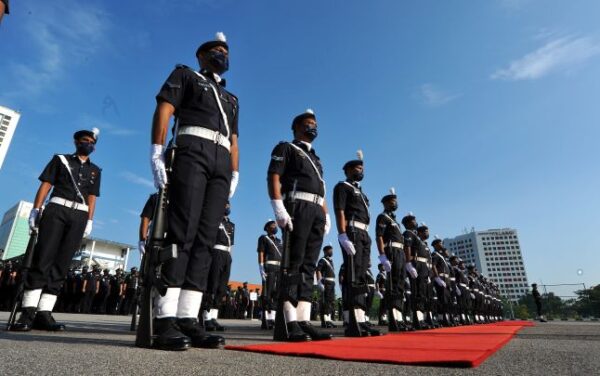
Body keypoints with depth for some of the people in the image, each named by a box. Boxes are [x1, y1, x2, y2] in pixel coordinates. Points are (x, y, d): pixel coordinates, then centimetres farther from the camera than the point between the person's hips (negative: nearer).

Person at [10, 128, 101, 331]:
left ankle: (44, 313, -3)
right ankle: (28, 311, -8)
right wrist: (35, 210, -4)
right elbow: (45, 185, 7)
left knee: (62, 264, -3)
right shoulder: (60, 159, 15)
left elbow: (92, 197, 15)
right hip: (56, 209, -2)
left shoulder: (95, 170, 21)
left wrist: (89, 221, 4)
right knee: (43, 258, -10)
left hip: (79, 216, 2)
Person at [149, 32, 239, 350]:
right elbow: (164, 110, 4)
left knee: (205, 238, -6)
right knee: (182, 231, -17)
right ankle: (165, 321, -17)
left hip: (221, 162, 5)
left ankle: (188, 319, -7)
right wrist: (157, 152, -11)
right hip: (192, 151, -5)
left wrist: (235, 174, 9)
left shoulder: (231, 99, 34)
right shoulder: (185, 75, 20)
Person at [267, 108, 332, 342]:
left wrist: (326, 216, 13)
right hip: (297, 207, -7)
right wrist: (279, 209, -18)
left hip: (316, 212, 7)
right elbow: (273, 177, -4)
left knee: (308, 266, 1)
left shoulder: (315, 158, 32)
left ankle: (304, 322, 1)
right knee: (294, 264, -12)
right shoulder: (286, 148, 10)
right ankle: (290, 323, -12)